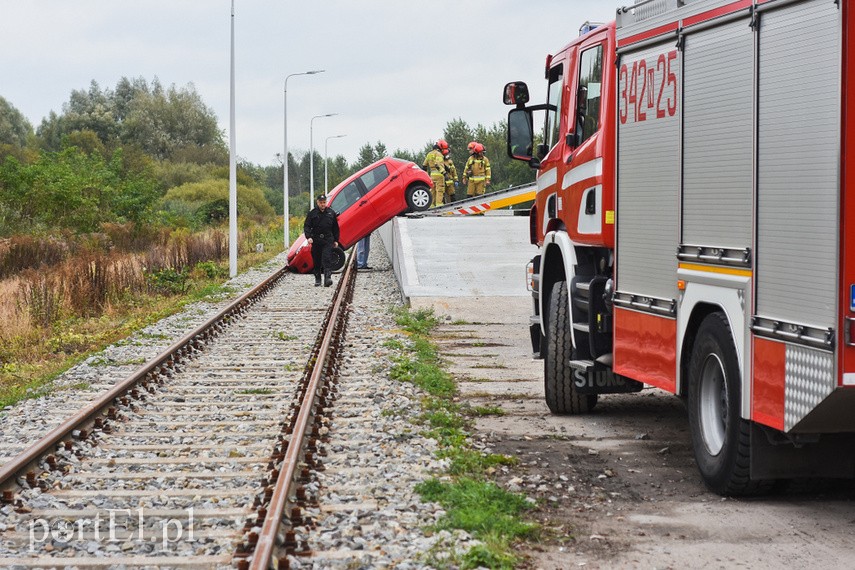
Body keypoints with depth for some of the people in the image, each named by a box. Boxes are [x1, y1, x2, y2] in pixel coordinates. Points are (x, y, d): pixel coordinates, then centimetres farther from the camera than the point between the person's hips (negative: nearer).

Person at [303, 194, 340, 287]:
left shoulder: (331, 213, 9)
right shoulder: (312, 213, 4)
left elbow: (335, 228, 15)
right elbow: (306, 226, 1)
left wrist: (336, 240, 12)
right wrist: (308, 237, -15)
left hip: (328, 241, 0)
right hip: (316, 241, 0)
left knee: (327, 259, -14)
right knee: (316, 262, 5)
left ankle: (327, 278, -22)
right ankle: (317, 280, 16)